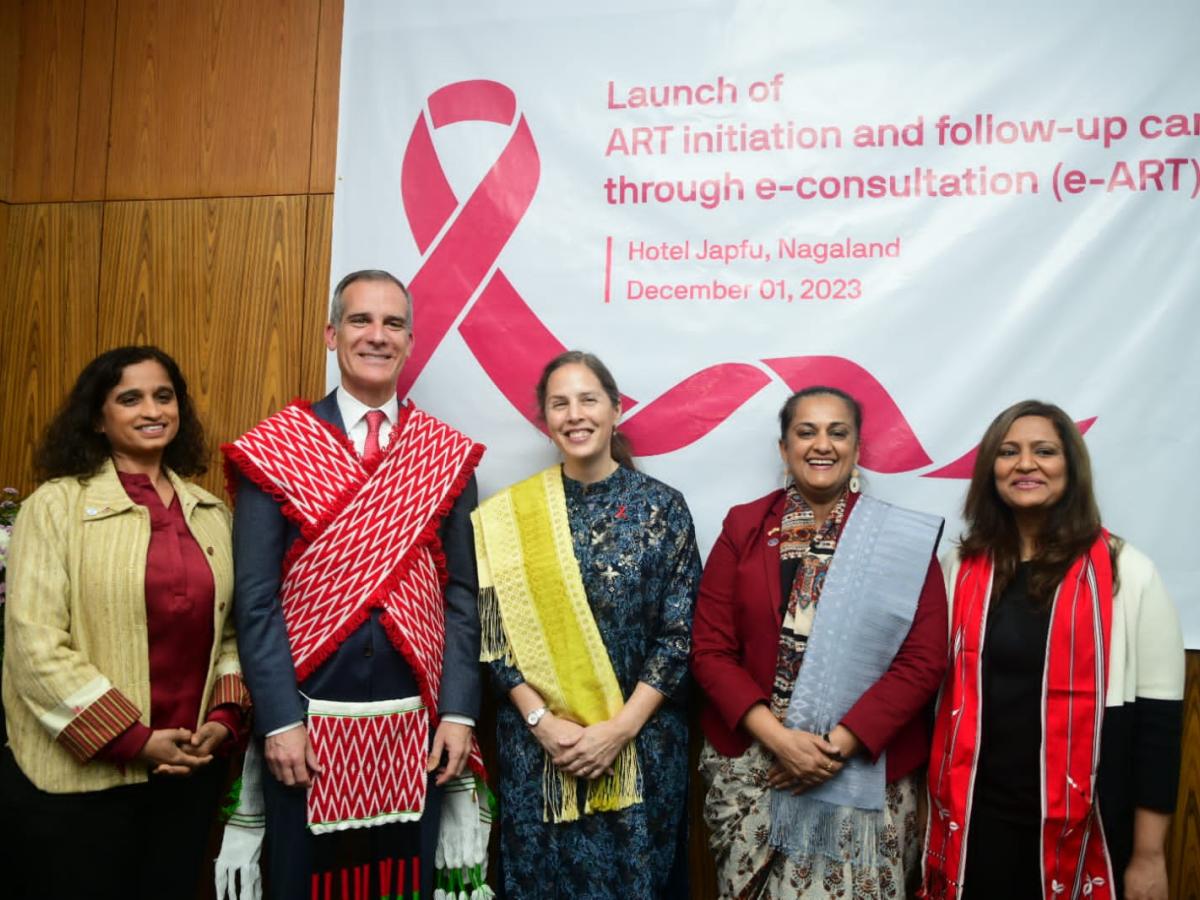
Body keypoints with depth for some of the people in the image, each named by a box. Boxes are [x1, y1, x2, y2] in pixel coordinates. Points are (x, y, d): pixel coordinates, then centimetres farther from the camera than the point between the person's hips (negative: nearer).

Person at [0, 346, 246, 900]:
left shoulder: (211, 514, 8)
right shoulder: (56, 505, -6)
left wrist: (225, 716, -3)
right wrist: (134, 740, -14)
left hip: (189, 770, 4)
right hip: (78, 777, -4)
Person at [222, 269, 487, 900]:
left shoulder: (447, 454, 2)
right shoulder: (274, 447, -3)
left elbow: (462, 594, 3)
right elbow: (256, 598, -5)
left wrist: (458, 711, -3)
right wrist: (280, 719, -11)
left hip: (417, 723, 2)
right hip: (305, 719, -1)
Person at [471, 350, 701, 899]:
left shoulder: (662, 506, -3)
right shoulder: (511, 513, 0)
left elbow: (680, 634, -5)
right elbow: (494, 636, -2)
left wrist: (620, 728, -12)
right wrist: (541, 721, -12)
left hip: (642, 745, 0)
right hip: (536, 746, 1)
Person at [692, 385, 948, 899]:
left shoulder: (904, 539, -1)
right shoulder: (744, 528, 1)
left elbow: (924, 660, -6)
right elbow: (710, 649, -2)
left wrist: (840, 745, -14)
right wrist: (777, 737, -13)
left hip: (868, 775, -1)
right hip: (750, 769, 1)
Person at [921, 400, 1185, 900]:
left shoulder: (1127, 573, -8)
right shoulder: (964, 568, 2)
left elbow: (1160, 719, -6)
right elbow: (946, 693, 8)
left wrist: (1148, 854, -6)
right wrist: (934, 811, 8)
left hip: (1084, 828, -2)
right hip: (978, 818, 3)